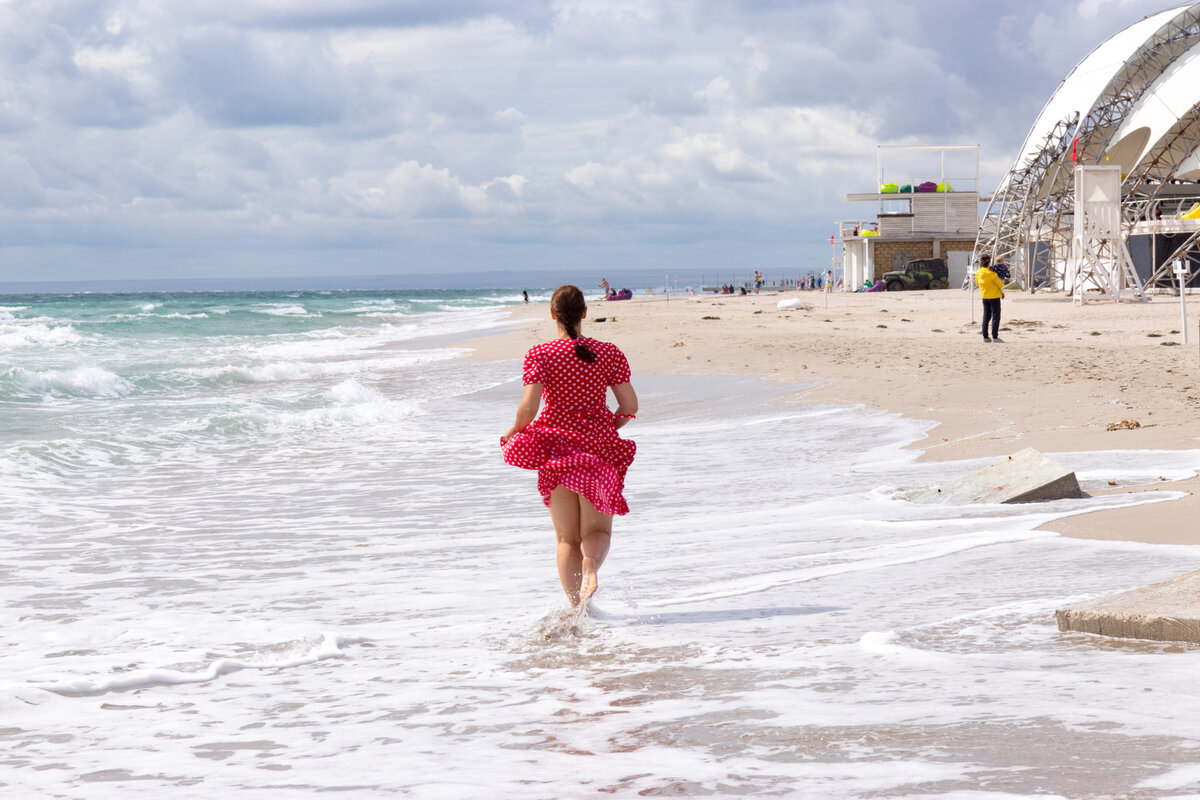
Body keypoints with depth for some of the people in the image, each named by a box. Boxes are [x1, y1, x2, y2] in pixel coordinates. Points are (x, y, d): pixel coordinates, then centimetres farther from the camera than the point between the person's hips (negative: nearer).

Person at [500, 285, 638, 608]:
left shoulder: (540, 355, -6)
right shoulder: (609, 353, 0)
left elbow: (528, 408, -15)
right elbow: (630, 406, 0)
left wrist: (514, 431, 6)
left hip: (556, 445, -1)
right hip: (598, 448, 1)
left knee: (567, 538, 8)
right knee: (597, 529, 8)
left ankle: (577, 608, 2)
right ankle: (591, 565, -26)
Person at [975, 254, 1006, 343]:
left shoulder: (978, 273, -5)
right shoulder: (991, 273, -23)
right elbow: (1000, 285, -13)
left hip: (984, 297, 6)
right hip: (994, 296, -6)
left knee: (986, 316, 14)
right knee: (995, 316, 0)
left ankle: (985, 336, 14)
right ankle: (995, 337, -4)